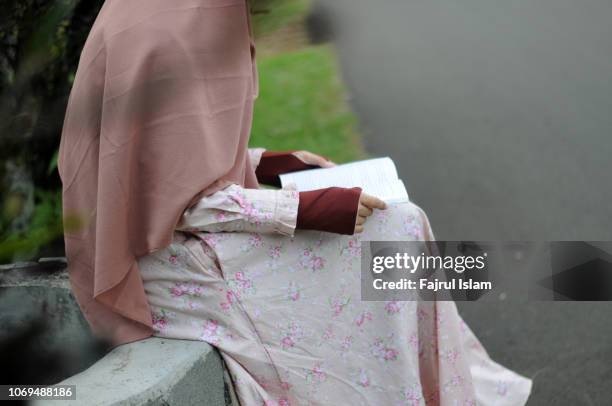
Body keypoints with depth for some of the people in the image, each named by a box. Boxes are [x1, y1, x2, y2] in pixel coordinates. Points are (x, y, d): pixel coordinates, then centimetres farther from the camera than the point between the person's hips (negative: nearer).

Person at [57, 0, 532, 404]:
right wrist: (315, 208, -20)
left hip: (181, 235, 10)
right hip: (173, 262, -10)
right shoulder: (171, 41, -24)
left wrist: (278, 163, 12)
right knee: (394, 234, -6)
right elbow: (191, 203, -24)